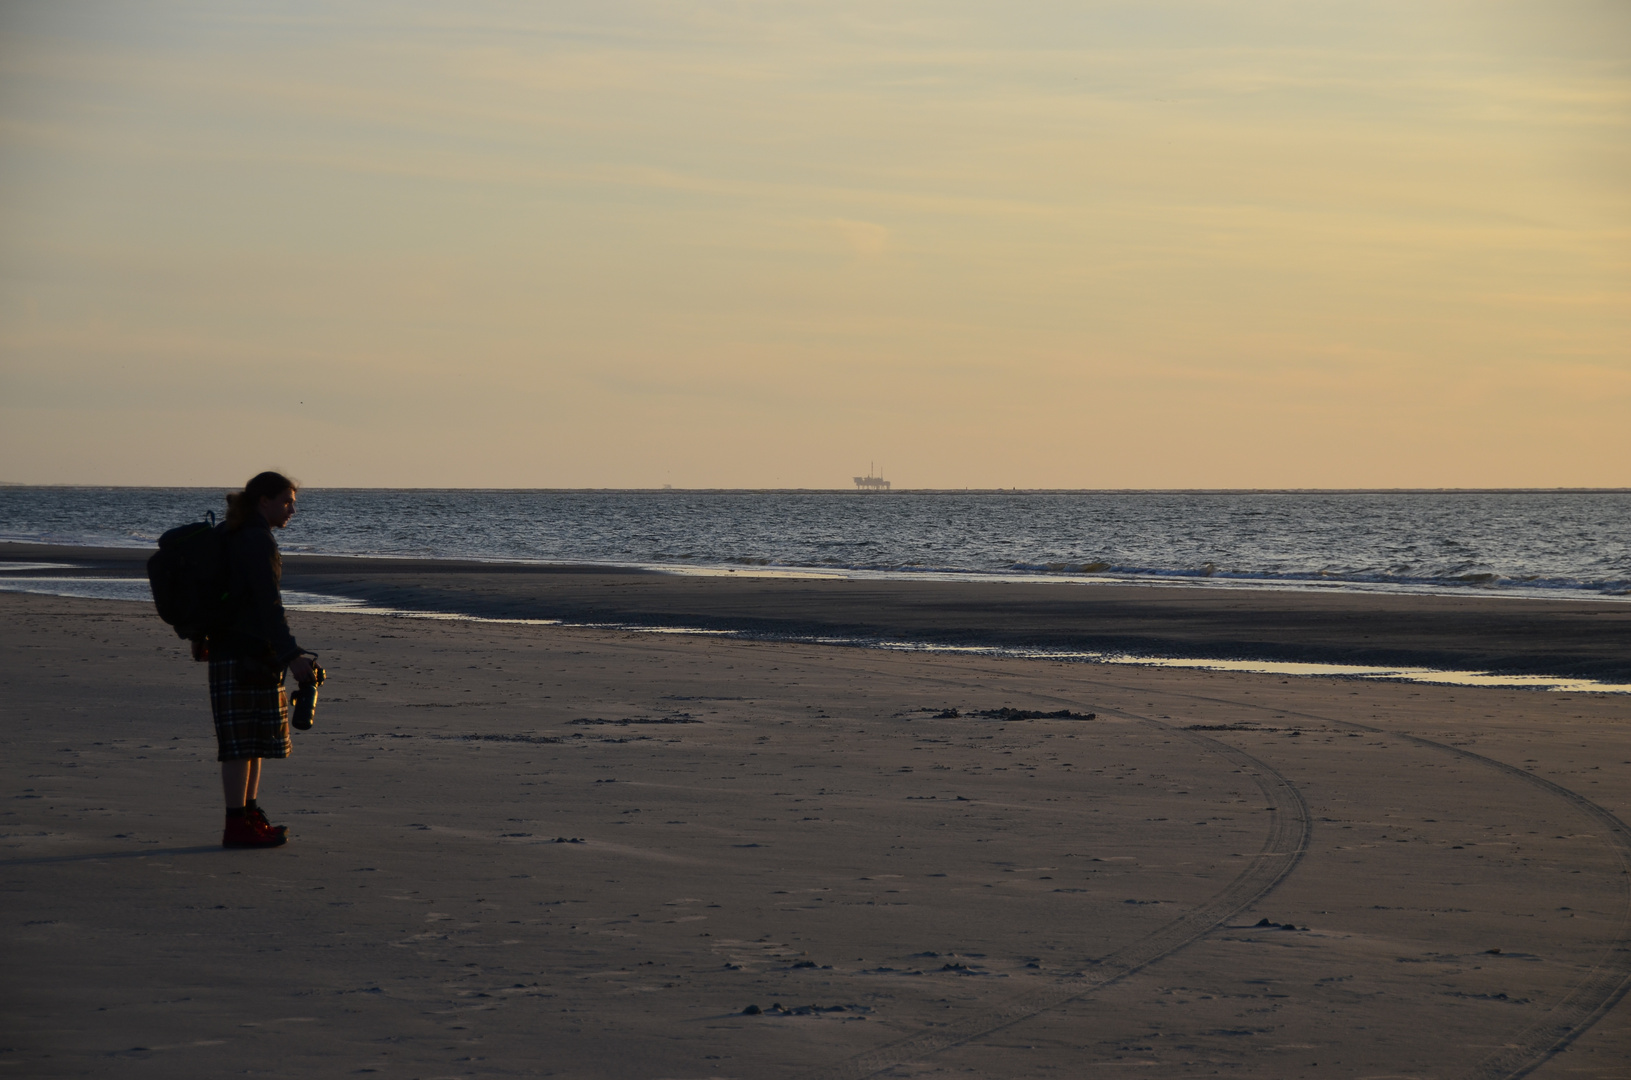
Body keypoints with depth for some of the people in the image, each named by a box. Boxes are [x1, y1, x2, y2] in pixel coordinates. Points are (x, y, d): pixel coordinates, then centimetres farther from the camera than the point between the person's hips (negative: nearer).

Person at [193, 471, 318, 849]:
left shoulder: (233, 537, 16)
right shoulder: (258, 542, -15)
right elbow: (268, 604, -24)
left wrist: (200, 638, 38)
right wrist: (291, 654, -28)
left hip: (228, 646, 10)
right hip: (248, 653, -10)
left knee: (256, 740, 16)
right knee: (242, 742, -8)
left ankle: (250, 815, 22)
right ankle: (237, 825, -7)